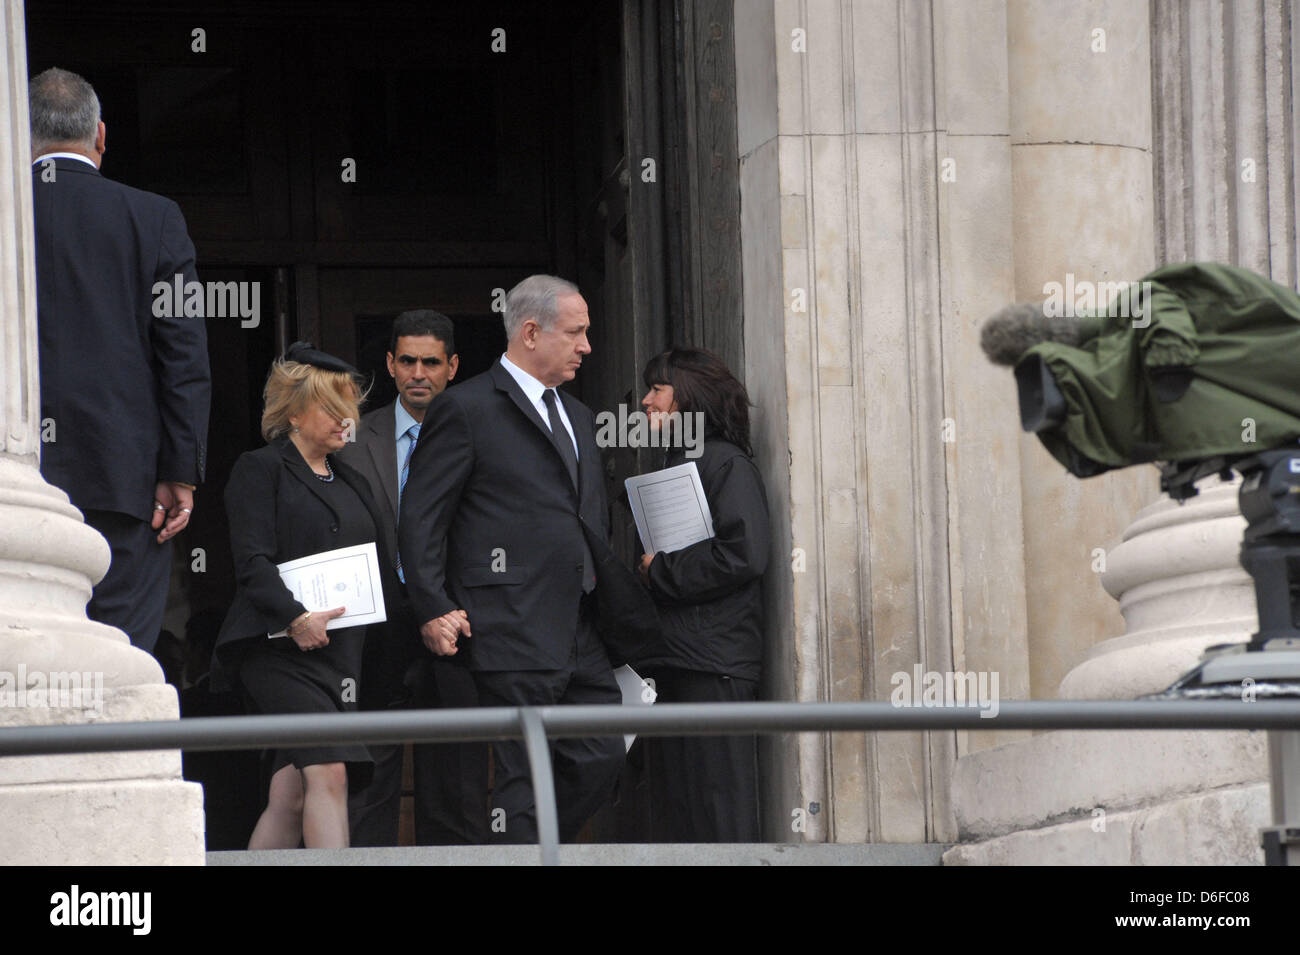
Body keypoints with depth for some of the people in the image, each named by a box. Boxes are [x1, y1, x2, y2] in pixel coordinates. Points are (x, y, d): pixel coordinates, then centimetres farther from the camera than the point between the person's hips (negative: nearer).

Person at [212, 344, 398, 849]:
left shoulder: (350, 482, 23)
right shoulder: (259, 470, 2)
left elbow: (380, 572, 21)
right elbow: (252, 561, -10)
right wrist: (294, 617, -23)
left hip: (343, 653, 7)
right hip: (279, 650, -7)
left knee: (291, 796, 3)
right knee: (328, 771, -21)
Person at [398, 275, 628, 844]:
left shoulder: (578, 417, 22)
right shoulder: (466, 409, -4)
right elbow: (419, 520, -7)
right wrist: (434, 610, -15)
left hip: (582, 635, 8)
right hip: (515, 635, -8)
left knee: (601, 759, 5)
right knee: (523, 780, -7)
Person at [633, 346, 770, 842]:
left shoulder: (726, 465, -6)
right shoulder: (671, 466, 22)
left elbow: (742, 555, -18)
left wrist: (660, 571, -9)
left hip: (712, 668, -9)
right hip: (668, 661, 9)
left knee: (718, 815, -8)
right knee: (674, 817, 8)